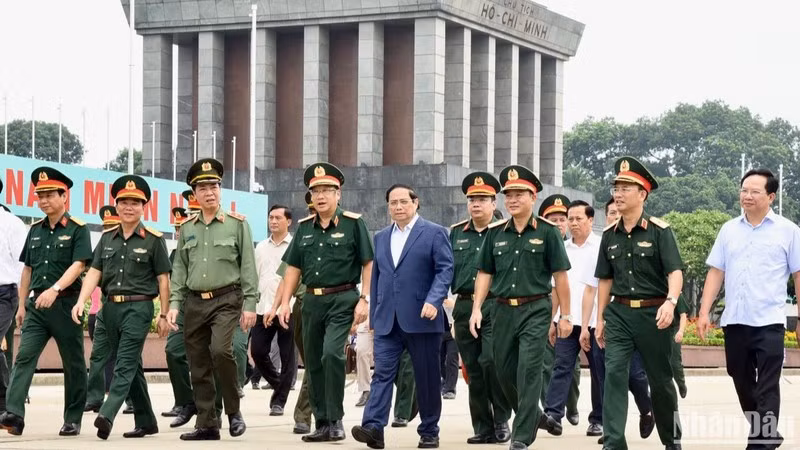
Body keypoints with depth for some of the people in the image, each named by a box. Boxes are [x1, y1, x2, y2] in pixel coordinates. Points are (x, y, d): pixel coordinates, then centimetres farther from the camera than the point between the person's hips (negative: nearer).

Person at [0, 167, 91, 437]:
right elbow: (28, 269, 18)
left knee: (73, 363, 5)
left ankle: (73, 420, 12)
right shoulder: (35, 230, 14)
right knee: (24, 357, -11)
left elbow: (78, 265, -15)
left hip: (66, 304, -4)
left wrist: (55, 289, -28)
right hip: (36, 305, 5)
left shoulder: (77, 229, -3)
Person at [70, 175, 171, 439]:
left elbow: (163, 279, -1)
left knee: (125, 363, -15)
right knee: (131, 365, 11)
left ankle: (107, 415, -29)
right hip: (111, 306, 6)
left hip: (138, 307, -6)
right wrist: (81, 301, -10)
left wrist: (164, 315, -4)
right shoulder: (107, 238, 12)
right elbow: (95, 272, 6)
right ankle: (146, 421, 18)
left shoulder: (153, 240, -1)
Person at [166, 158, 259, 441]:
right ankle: (207, 425, 12)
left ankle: (233, 410, -6)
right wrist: (174, 303, 3)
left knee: (220, 350, -24)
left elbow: (248, 267, -2)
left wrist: (250, 305, -8)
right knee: (199, 367, 4)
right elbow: (179, 269, 13)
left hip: (226, 300, -4)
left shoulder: (237, 224, 0)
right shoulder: (187, 228, 11)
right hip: (195, 303, 4)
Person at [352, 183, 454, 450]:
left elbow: (445, 270, -6)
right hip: (387, 320, 4)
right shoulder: (381, 238, 17)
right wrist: (373, 315, 15)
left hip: (421, 319, -4)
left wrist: (433, 300, -20)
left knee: (427, 377, 3)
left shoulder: (434, 233, 0)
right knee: (382, 372, -7)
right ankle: (373, 427, -16)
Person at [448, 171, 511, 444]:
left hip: (497, 306, -4)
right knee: (473, 370, 5)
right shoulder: (456, 233, 15)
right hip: (463, 307, 5)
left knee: (492, 361, -17)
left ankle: (502, 420, 0)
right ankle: (483, 429, 12)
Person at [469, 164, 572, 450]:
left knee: (528, 370, -11)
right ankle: (534, 417, 34)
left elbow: (560, 276, -1)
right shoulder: (495, 233, 9)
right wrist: (477, 308, -1)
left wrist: (565, 315, -3)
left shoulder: (547, 232, -2)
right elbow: (485, 273, 10)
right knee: (505, 372, 11)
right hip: (504, 309, 5)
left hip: (536, 310, -5)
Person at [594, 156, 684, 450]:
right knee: (614, 374, -11)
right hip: (619, 313, 3)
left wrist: (671, 302, -32)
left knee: (660, 379, 9)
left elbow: (675, 272, -14)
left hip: (652, 313, -3)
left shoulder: (659, 230, -6)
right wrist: (600, 319, 12)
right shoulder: (610, 235, 8)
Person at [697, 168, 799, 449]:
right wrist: (704, 312, 4)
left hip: (768, 322, -4)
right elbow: (716, 273, 11)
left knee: (766, 389, -7)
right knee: (743, 384, 13)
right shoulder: (729, 229, 10)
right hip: (733, 321, 5)